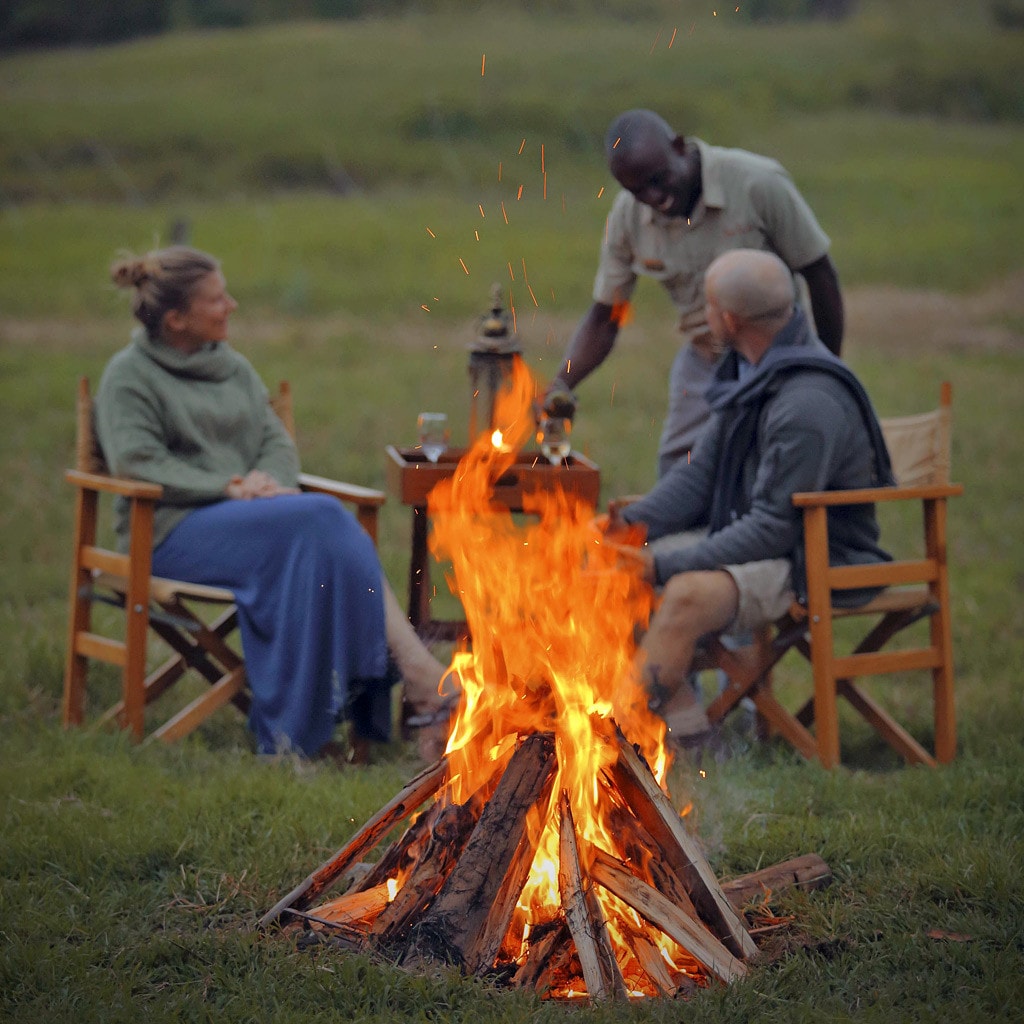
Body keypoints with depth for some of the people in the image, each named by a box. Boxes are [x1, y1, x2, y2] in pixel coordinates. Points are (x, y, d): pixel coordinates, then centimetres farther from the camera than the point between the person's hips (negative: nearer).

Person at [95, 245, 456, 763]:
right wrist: (230, 487, -17)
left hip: (246, 518, 6)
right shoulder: (129, 376, 2)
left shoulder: (234, 367, 21)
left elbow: (277, 441, 16)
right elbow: (136, 463, -11)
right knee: (323, 519, -29)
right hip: (173, 532, -6)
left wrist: (269, 484, -9)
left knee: (333, 539, -29)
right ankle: (423, 679, -32)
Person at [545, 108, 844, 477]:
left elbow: (820, 276, -11)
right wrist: (562, 383, -20)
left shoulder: (759, 184, -21)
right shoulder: (628, 217, -9)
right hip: (703, 362, 4)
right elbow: (603, 319, -1)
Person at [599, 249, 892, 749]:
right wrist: (631, 522, -9)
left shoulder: (808, 404, -25)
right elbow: (701, 469, 9)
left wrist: (664, 566, -26)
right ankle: (682, 724, -11)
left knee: (688, 594, -34)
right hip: (753, 541, 10)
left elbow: (775, 528, -25)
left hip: (816, 564, -10)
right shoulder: (749, 371, 7)